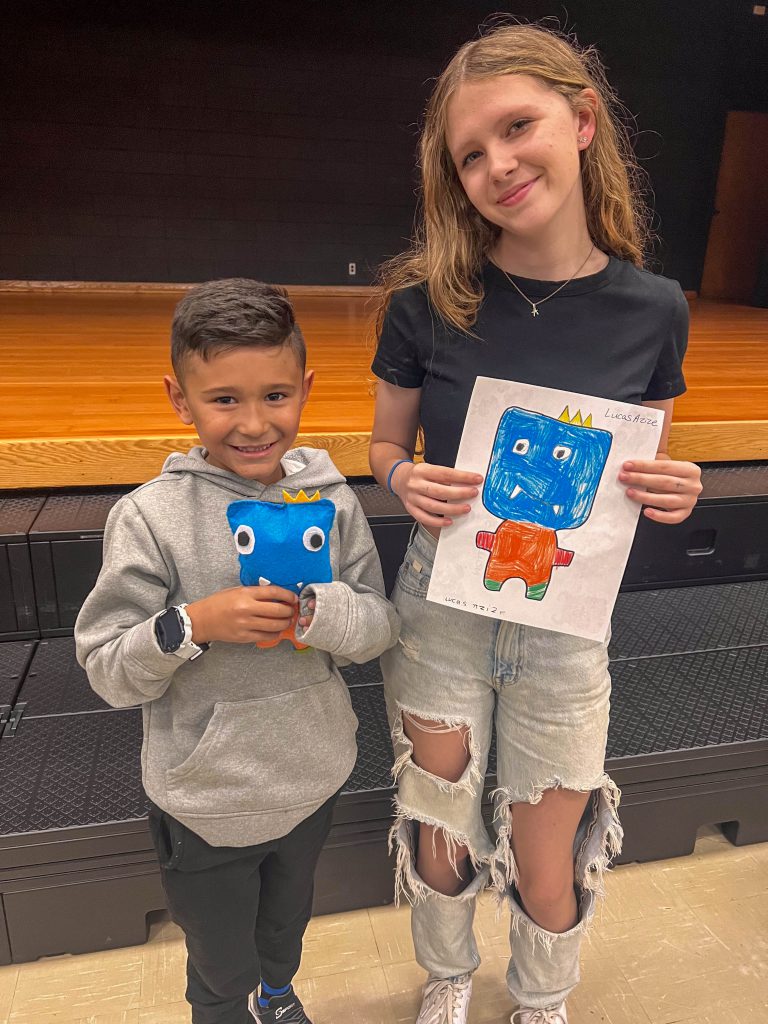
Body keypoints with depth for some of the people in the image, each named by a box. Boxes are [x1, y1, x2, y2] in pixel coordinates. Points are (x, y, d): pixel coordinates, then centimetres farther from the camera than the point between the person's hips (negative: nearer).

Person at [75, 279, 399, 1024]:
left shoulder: (331, 503, -11)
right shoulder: (149, 518, -19)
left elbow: (379, 629, -7)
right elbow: (108, 672, -14)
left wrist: (317, 612, -27)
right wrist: (192, 624, -31)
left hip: (315, 779, 4)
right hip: (205, 801, -3)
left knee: (285, 928, 33)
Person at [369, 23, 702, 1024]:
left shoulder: (654, 310, -9)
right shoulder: (427, 299, -12)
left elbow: (641, 474, 4)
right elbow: (385, 443, 2)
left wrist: (672, 493, -17)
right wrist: (407, 478, -20)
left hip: (565, 622, 1)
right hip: (440, 604, 0)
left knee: (545, 863, 16)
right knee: (440, 832, 18)